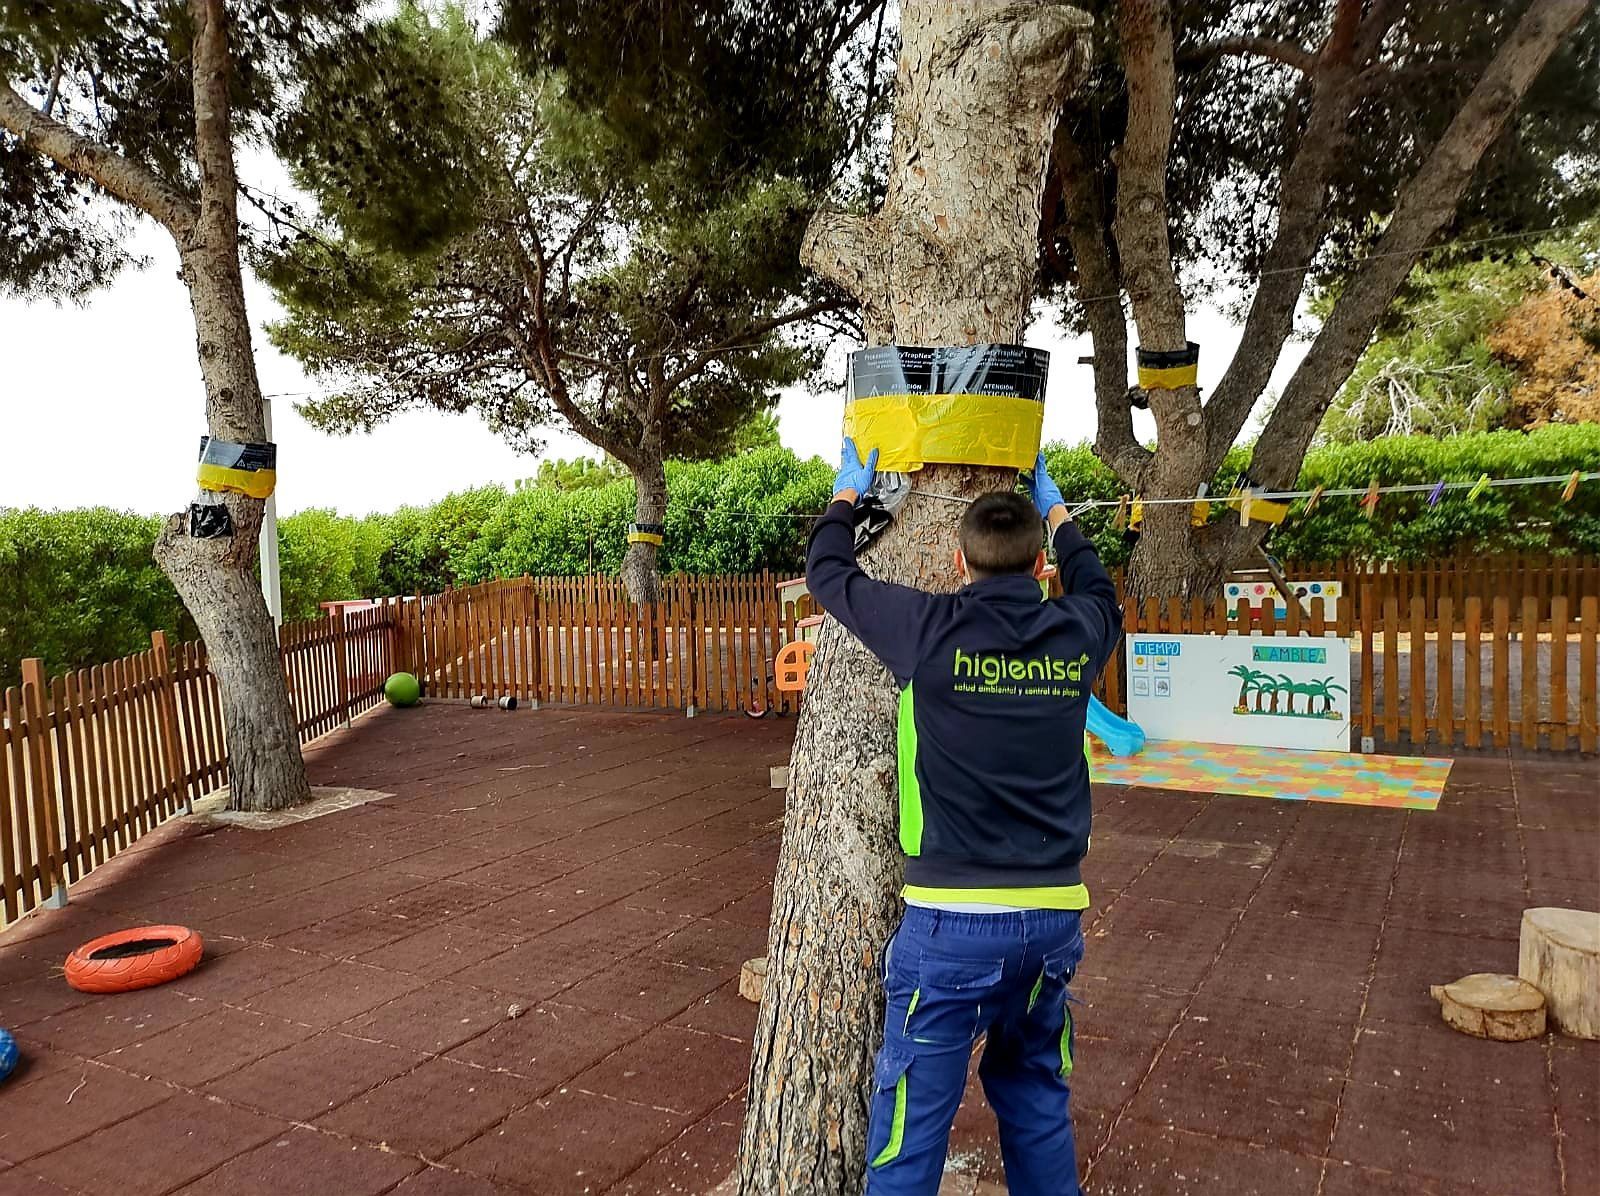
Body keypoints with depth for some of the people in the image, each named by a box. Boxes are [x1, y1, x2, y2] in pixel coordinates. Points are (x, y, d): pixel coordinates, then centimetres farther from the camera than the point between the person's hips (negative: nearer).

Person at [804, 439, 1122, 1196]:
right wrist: (1057, 510, 40)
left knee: (913, 1119, 6)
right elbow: (1097, 590, 27)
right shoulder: (1078, 636, 1)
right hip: (1053, 914, 5)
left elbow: (828, 574, 7)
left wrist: (847, 493, 23)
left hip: (953, 919, -4)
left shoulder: (932, 630, -10)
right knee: (1037, 1099, 23)